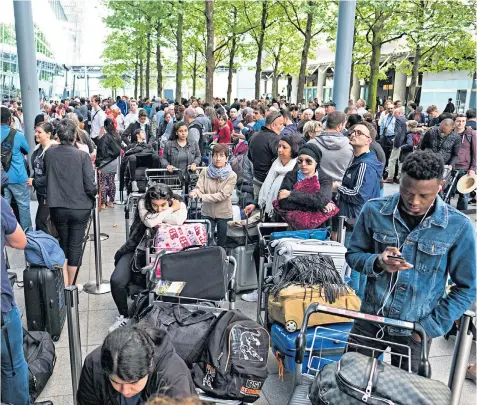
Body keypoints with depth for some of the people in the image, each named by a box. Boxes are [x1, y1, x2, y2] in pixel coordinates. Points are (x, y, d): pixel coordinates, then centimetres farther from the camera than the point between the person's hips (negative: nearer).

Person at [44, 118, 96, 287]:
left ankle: (64, 284, 19)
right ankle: (70, 285, 20)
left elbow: (46, 178, 7)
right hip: (80, 207, -2)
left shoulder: (49, 153, -4)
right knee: (75, 245, 10)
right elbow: (90, 186, -13)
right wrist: (95, 193, 5)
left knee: (63, 243, 19)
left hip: (57, 207, 3)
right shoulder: (82, 156, -14)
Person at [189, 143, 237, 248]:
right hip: (207, 213, 1)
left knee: (222, 244, 14)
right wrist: (195, 192, -36)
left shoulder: (232, 176, -10)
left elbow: (222, 195, -20)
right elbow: (199, 188, -11)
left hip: (224, 215, -1)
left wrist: (202, 196, -28)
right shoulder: (205, 172, -3)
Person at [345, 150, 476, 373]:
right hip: (370, 321, 1)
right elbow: (353, 254, 0)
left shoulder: (458, 227, -13)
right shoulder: (374, 210, -11)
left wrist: (432, 326, -9)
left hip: (415, 331, -1)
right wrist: (378, 263, -21)